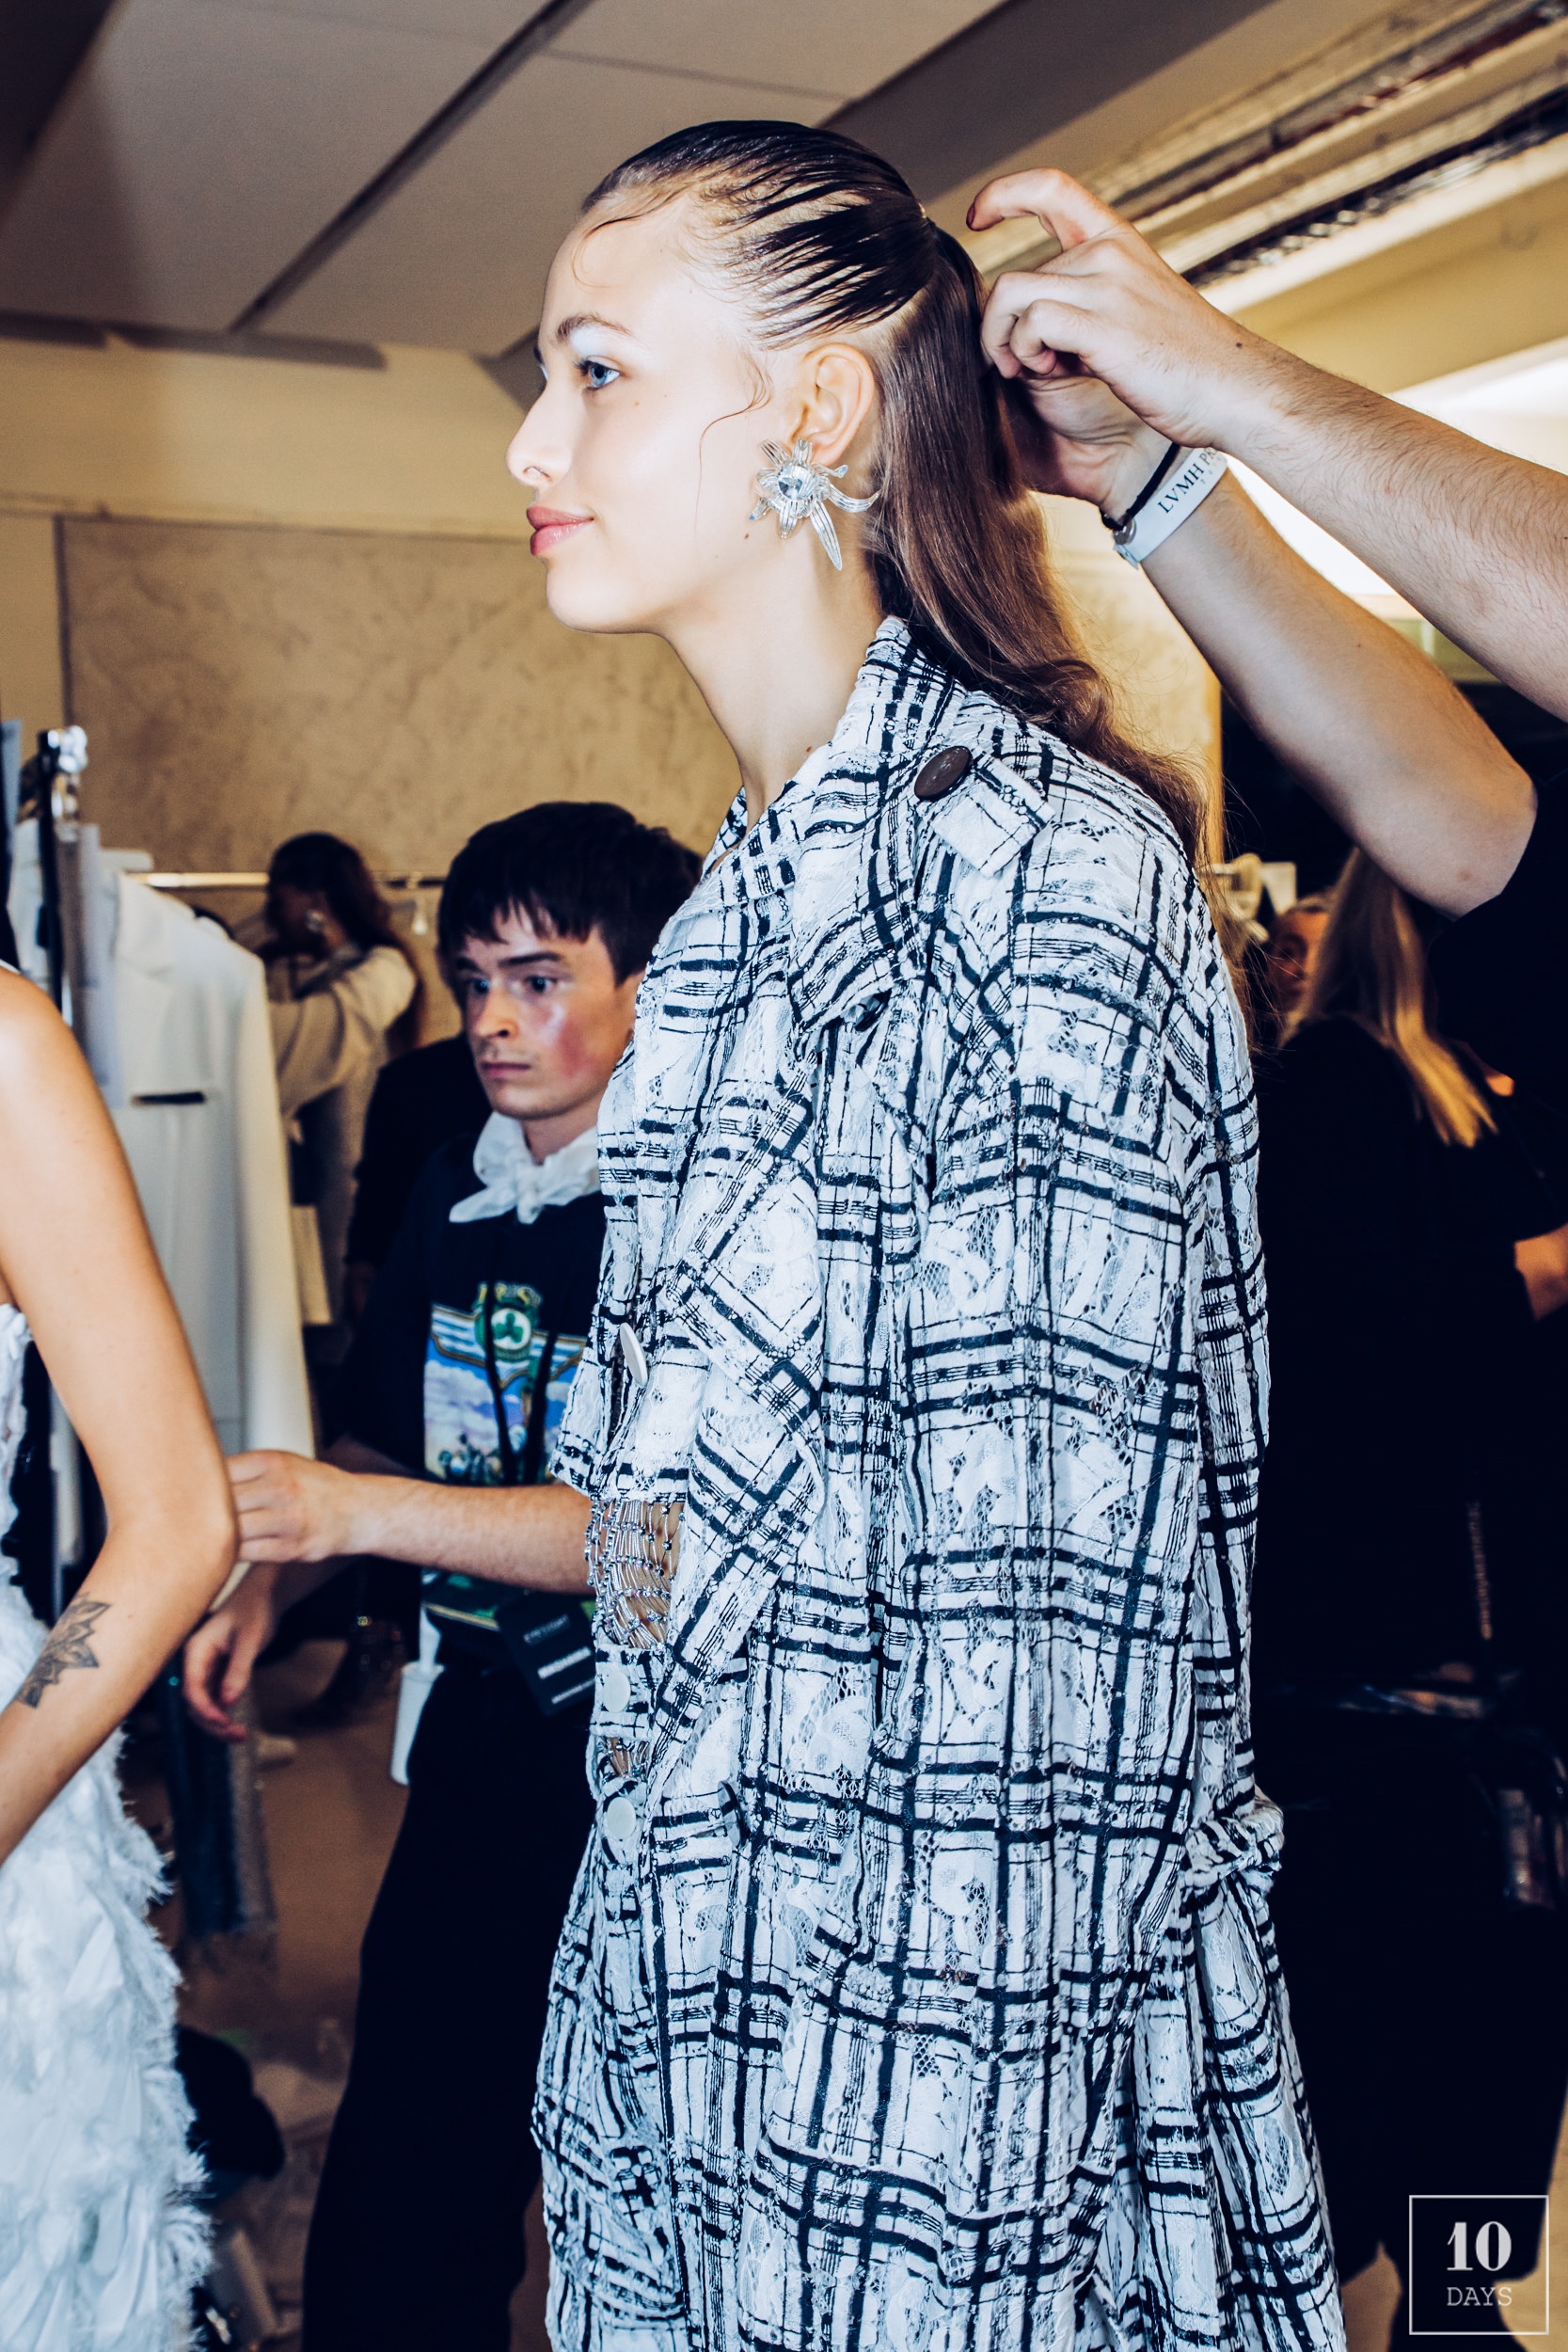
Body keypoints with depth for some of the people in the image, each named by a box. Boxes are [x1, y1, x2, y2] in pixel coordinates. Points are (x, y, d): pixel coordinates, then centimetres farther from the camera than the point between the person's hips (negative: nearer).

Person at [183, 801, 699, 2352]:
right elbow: (385, 1436, 18)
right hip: (481, 1743, 6)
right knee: (393, 2217, 15)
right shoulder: (454, 1190, 5)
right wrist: (270, 1584, 3)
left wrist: (354, 1512, -27)